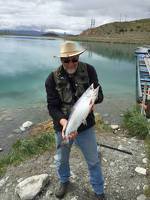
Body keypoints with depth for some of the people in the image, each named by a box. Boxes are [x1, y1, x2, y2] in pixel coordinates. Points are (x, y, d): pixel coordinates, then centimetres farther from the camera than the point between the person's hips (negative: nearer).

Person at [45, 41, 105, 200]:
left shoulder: (89, 70, -11)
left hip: (86, 126, 0)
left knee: (93, 160, 14)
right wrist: (64, 122, -32)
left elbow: (99, 95, -9)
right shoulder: (52, 79, -13)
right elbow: (52, 107, -14)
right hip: (62, 126, 1)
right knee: (61, 159, 22)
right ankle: (64, 181, 54)